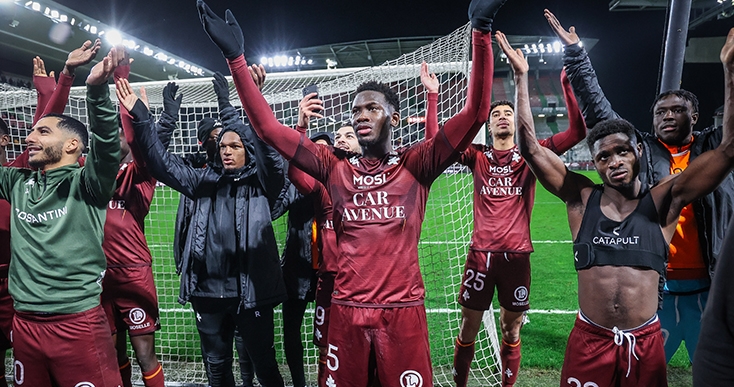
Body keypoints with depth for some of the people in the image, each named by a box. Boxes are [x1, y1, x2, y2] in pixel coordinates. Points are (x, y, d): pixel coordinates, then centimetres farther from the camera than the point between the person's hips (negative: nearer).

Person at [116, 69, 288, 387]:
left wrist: (227, 108, -16)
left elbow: (267, 147, -16)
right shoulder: (206, 182, 11)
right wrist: (141, 119, -1)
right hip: (208, 290, 4)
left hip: (251, 290, -4)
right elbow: (164, 164, 8)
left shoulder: (261, 183, 1)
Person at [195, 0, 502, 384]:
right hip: (346, 310, 2)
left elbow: (475, 113, -10)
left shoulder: (415, 165, -1)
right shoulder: (335, 169, 4)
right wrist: (236, 58, -2)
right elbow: (268, 127, 2)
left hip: (402, 310, -2)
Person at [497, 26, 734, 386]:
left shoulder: (661, 202, -3)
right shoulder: (582, 199, -3)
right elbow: (530, 148, -7)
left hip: (646, 343, 1)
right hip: (588, 342, 0)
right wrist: (521, 76, -9)